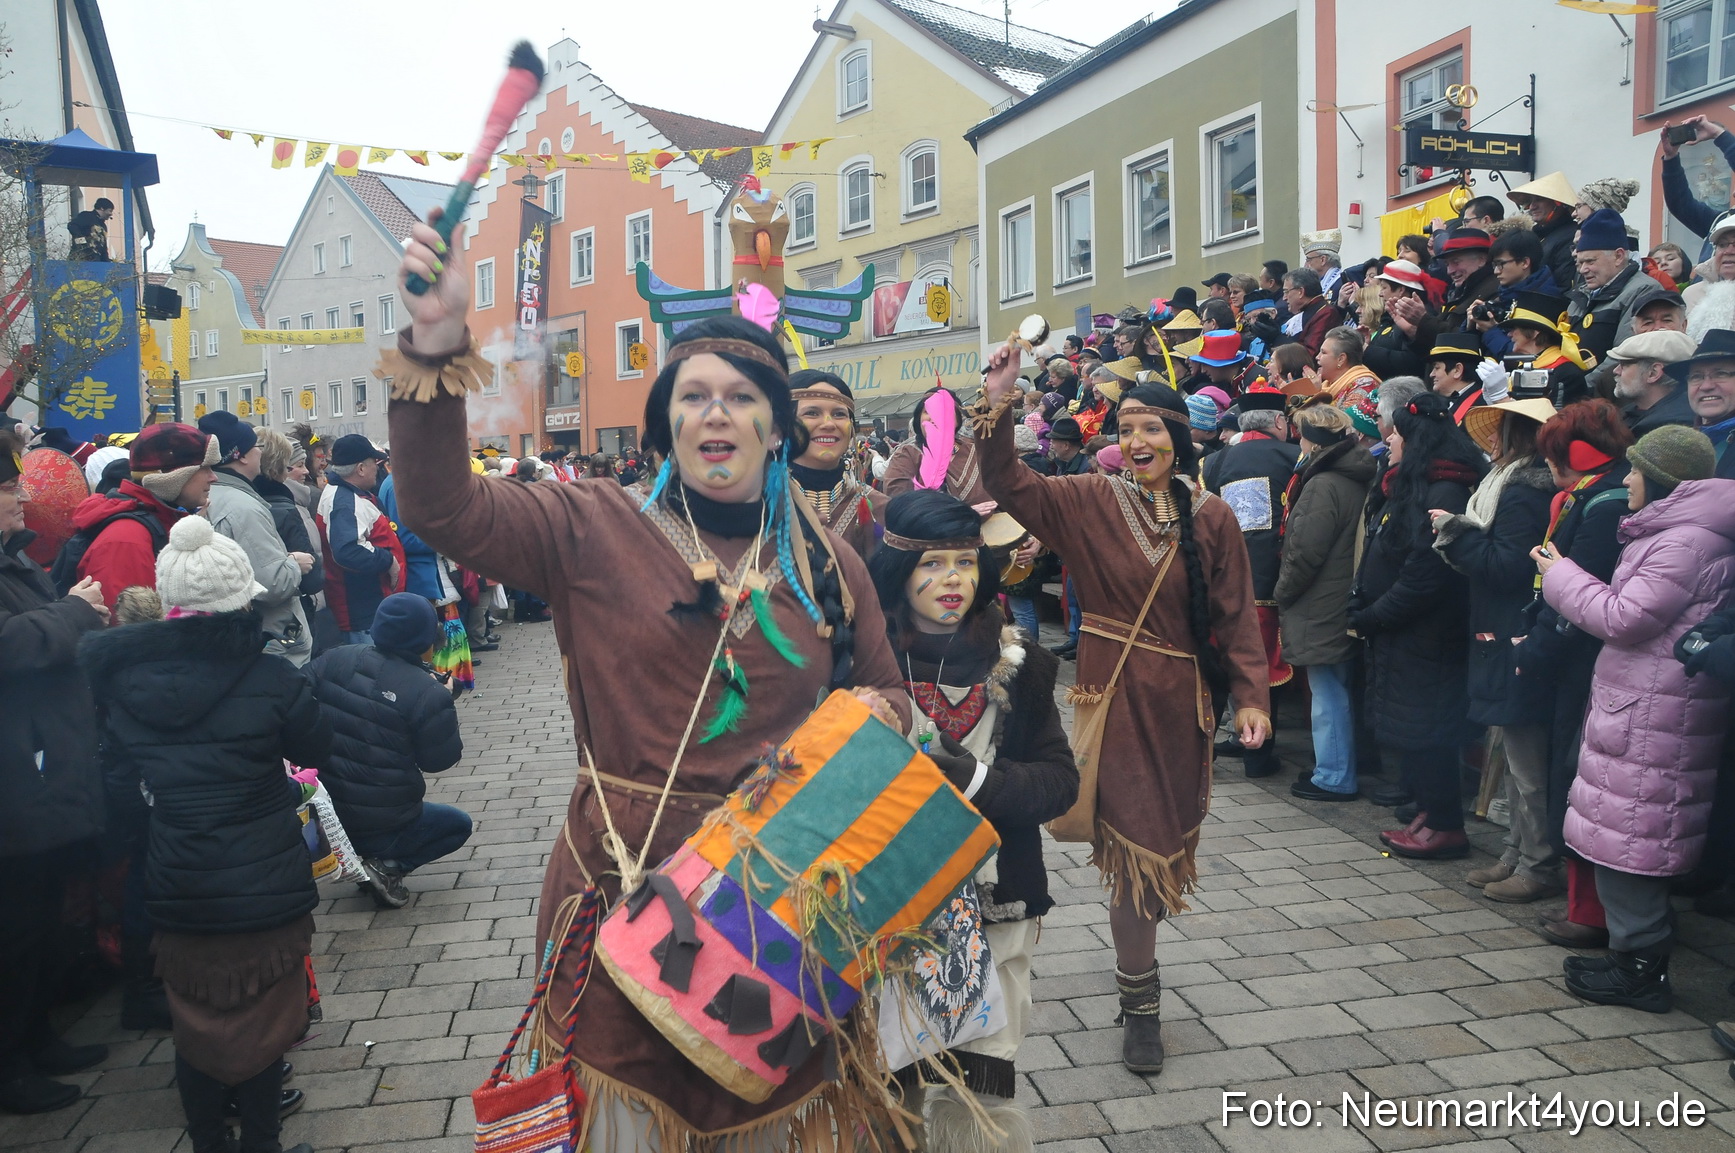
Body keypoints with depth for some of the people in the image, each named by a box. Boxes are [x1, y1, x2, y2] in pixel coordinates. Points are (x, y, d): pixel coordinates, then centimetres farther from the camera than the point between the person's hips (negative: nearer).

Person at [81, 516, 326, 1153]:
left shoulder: (122, 678, -7)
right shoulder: (271, 677, -17)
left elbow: (121, 777, 6)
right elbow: (316, 749, -1)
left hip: (175, 891, 3)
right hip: (265, 884, -3)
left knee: (195, 1019, 19)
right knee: (260, 1017, 14)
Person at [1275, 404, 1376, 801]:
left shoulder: (1323, 485, -19)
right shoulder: (1356, 480, 10)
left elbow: (1304, 552, -20)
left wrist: (1282, 592, -5)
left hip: (1321, 608, -9)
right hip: (1343, 605, 9)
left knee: (1328, 693, -2)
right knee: (1337, 691, 16)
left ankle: (1334, 777, 4)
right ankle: (1336, 769, 26)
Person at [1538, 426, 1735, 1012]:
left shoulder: (1688, 542, -17)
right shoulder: (1675, 531, 17)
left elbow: (1625, 619, -17)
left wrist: (1561, 576, -6)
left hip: (1653, 714, -11)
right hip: (1637, 704, 11)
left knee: (1627, 835, -5)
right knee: (1631, 833, 15)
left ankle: (1641, 968, 3)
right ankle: (1636, 951, 24)